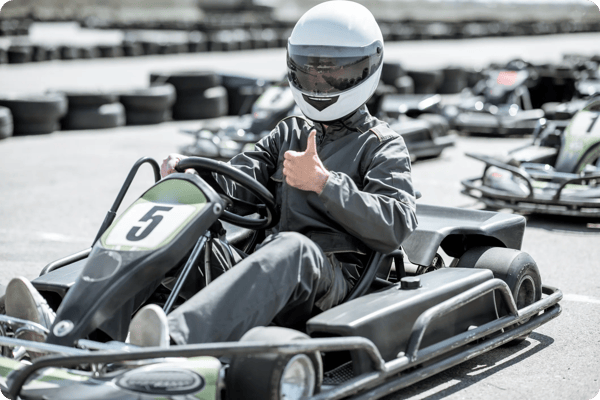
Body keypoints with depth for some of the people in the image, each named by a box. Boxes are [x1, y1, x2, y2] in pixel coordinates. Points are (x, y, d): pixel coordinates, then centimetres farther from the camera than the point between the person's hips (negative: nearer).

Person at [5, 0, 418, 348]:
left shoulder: (383, 146, 10)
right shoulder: (288, 134, 28)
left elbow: (395, 226, -7)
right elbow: (237, 180, 14)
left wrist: (323, 182, -15)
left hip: (332, 276, -5)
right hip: (264, 269, 5)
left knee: (292, 247, -40)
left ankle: (171, 340, -63)